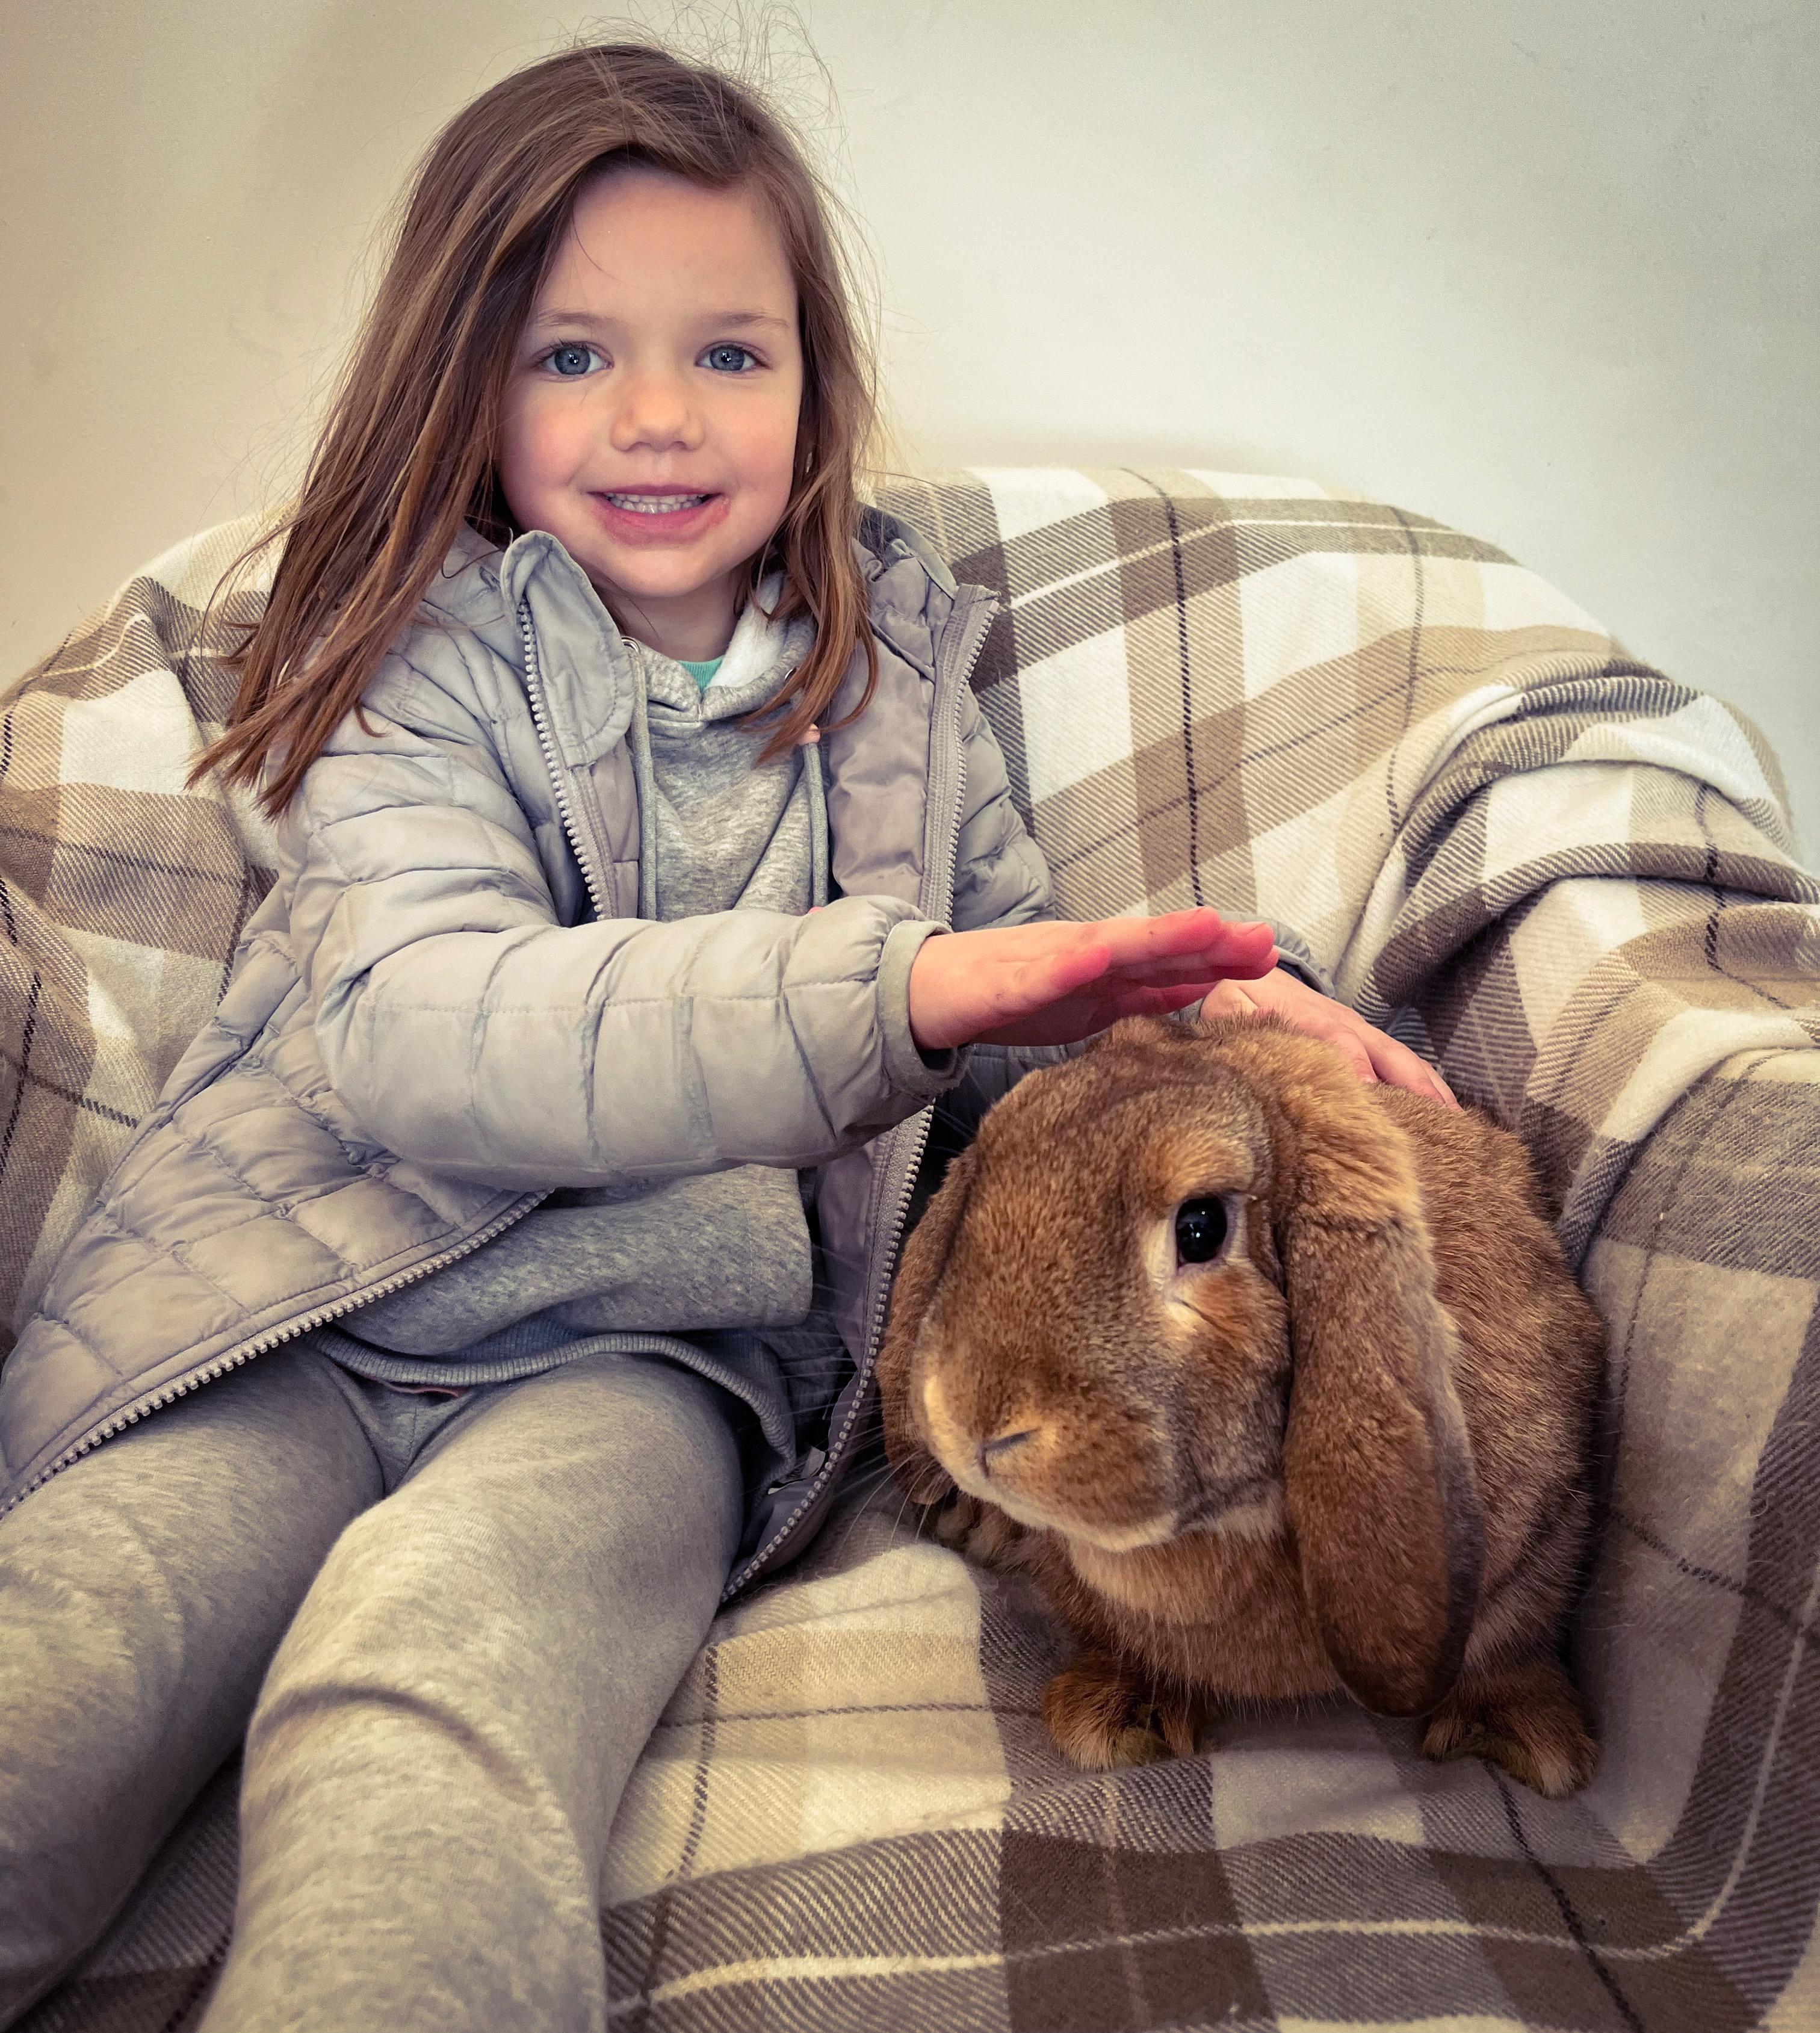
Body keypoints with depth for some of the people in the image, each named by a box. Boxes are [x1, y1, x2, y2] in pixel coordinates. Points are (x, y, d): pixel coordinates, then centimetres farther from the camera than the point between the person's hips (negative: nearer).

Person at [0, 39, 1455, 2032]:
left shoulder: (888, 669, 14)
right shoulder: (432, 653, 3)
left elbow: (1030, 999, 24)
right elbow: (403, 1025, -16)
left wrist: (1220, 1007, -1)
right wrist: (880, 986, -30)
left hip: (649, 1347, 1)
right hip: (317, 1309, 0)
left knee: (433, 1658, -34)